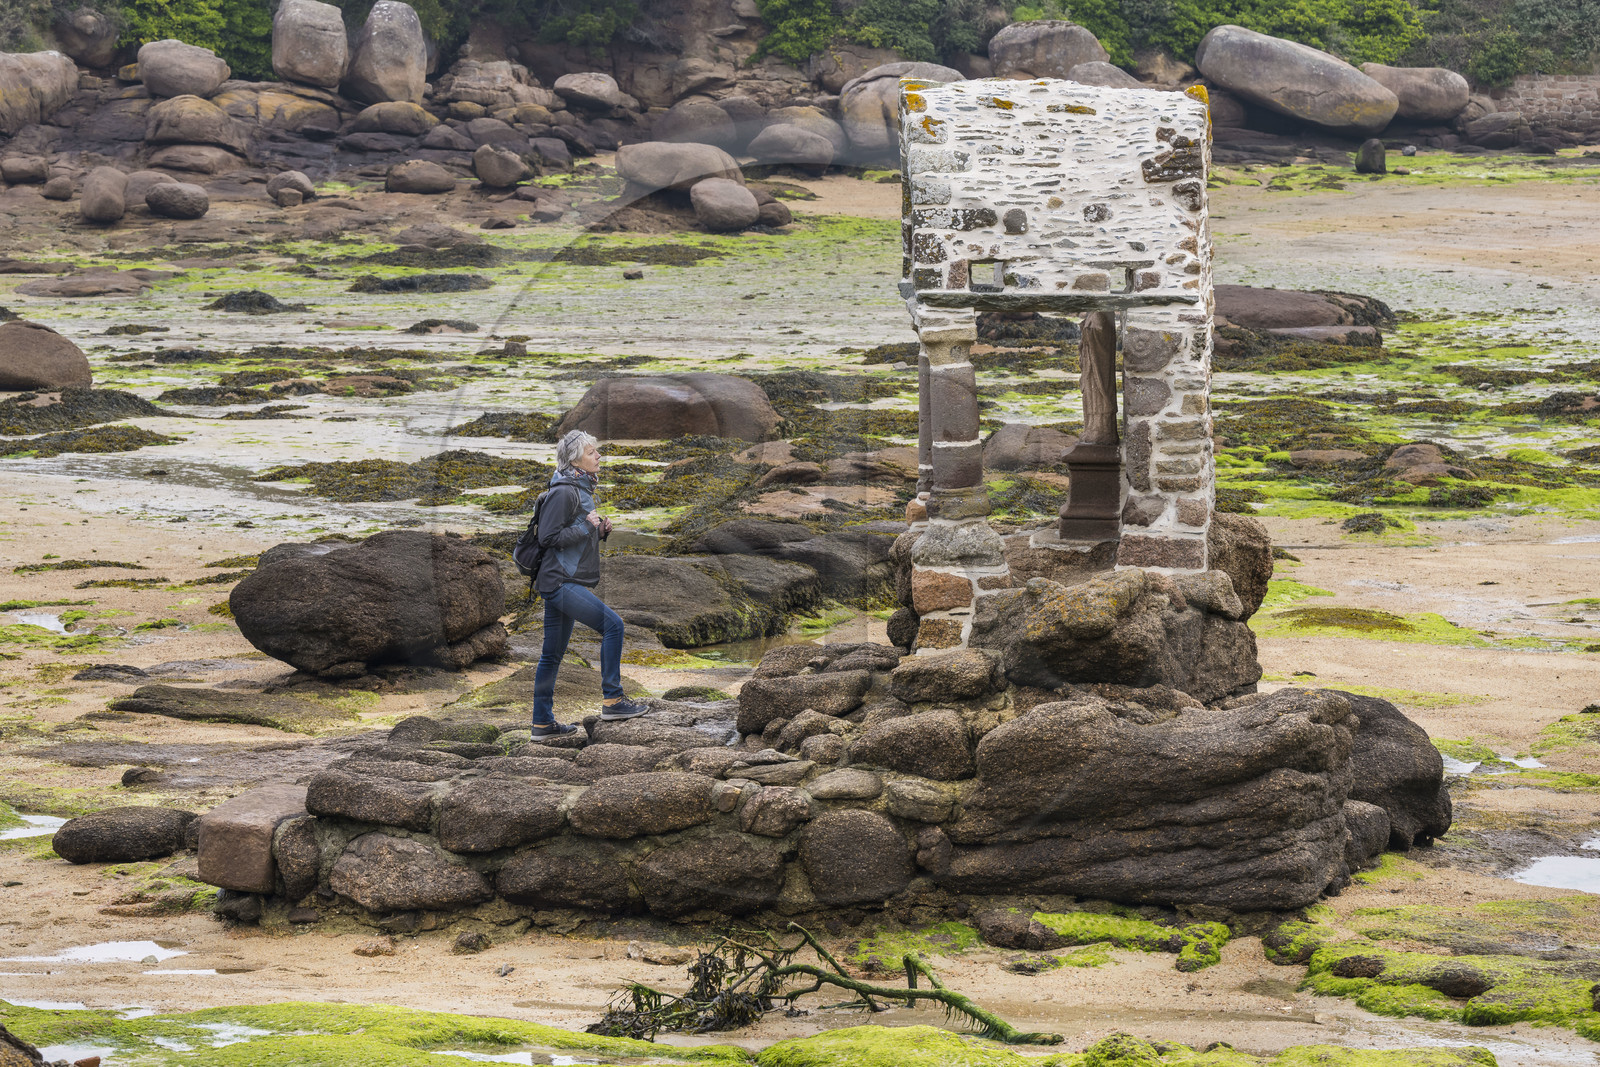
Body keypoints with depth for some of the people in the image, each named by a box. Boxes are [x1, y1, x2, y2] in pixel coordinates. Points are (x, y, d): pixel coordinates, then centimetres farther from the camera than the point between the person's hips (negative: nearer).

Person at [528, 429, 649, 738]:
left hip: (567, 582, 10)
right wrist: (586, 527, -15)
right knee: (612, 624, -16)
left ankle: (543, 723, 16)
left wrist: (600, 531, 7)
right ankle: (612, 700, -13)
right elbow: (548, 537, -18)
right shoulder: (564, 493, -14)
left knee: (552, 655, 12)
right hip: (561, 581, -10)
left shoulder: (582, 490, 17)